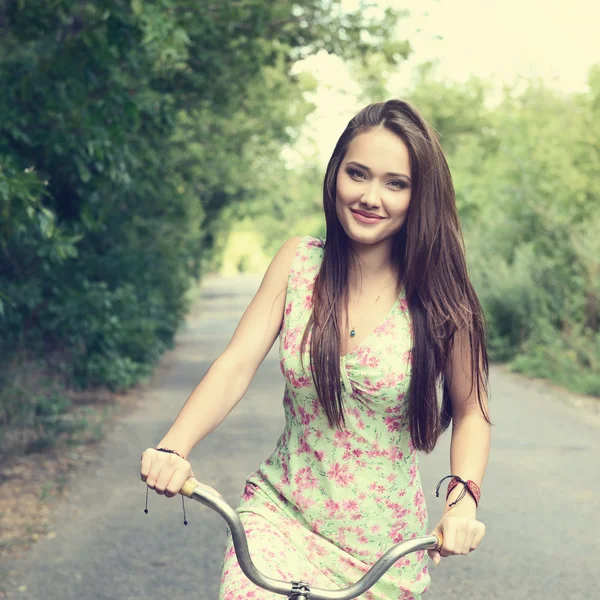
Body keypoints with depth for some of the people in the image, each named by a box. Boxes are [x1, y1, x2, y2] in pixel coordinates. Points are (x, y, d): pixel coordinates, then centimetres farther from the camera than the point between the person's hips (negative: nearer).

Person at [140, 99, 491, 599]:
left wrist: (463, 497, -16)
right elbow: (236, 366, -10)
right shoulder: (299, 261, -4)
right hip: (279, 515, 1)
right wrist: (172, 449, -25)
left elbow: (471, 411, 1)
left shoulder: (438, 296, -8)